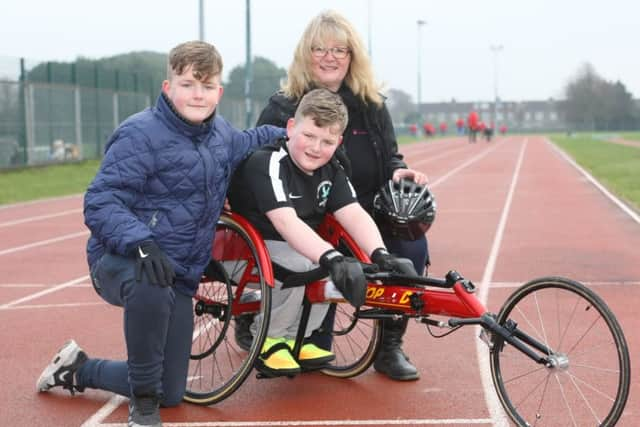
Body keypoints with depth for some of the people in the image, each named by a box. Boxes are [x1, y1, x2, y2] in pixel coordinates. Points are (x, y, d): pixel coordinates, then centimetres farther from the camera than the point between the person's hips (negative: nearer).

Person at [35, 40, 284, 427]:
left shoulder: (221, 133, 5)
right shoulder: (141, 134, -19)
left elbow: (245, 143, 31)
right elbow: (100, 203, -25)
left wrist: (285, 134, 14)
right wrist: (140, 243, -42)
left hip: (178, 273, 7)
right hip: (123, 259, -7)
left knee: (171, 394, 9)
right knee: (152, 289, -45)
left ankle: (80, 370, 37)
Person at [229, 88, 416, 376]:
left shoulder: (331, 172, -2)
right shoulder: (267, 163, -26)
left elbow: (355, 215, -15)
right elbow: (286, 222, -40)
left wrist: (381, 255, -33)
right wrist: (332, 259, -52)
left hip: (296, 247, 8)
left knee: (341, 267, -12)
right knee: (300, 265, -32)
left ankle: (296, 337, 6)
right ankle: (268, 341, -9)